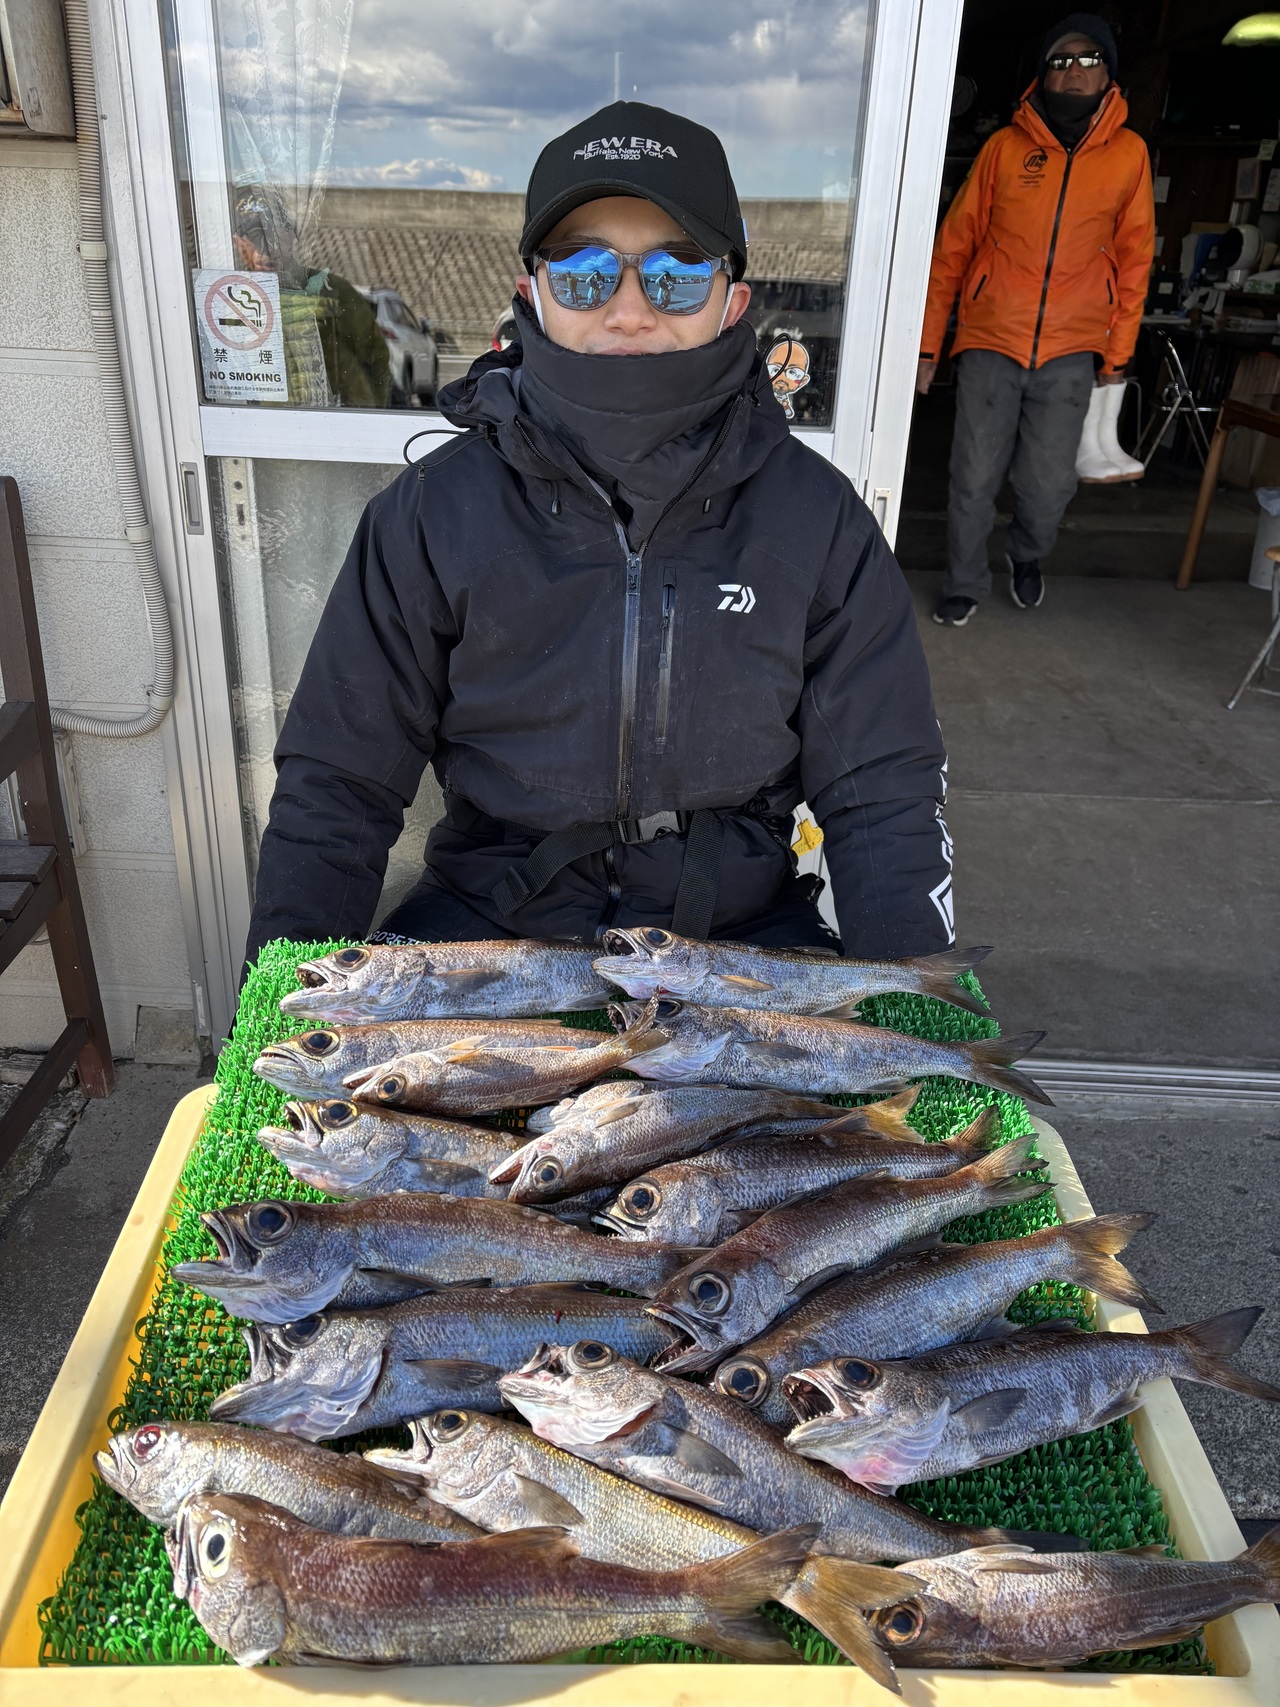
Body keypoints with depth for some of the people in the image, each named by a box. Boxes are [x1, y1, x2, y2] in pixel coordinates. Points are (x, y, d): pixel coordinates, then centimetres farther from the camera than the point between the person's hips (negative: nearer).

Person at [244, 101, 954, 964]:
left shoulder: (817, 518, -4)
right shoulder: (435, 512, -5)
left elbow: (884, 796, -2)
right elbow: (336, 782, -1)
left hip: (738, 929, 1)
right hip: (488, 919, 0)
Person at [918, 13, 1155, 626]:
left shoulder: (1129, 153, 5)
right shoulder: (1005, 146, 1)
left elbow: (1133, 258, 11)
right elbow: (954, 245, 3)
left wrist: (1118, 350, 10)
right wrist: (928, 344, 0)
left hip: (1071, 351, 1)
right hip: (990, 342, -1)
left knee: (1049, 485, -1)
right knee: (975, 479, -1)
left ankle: (1027, 554, 32)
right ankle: (964, 581, 22)